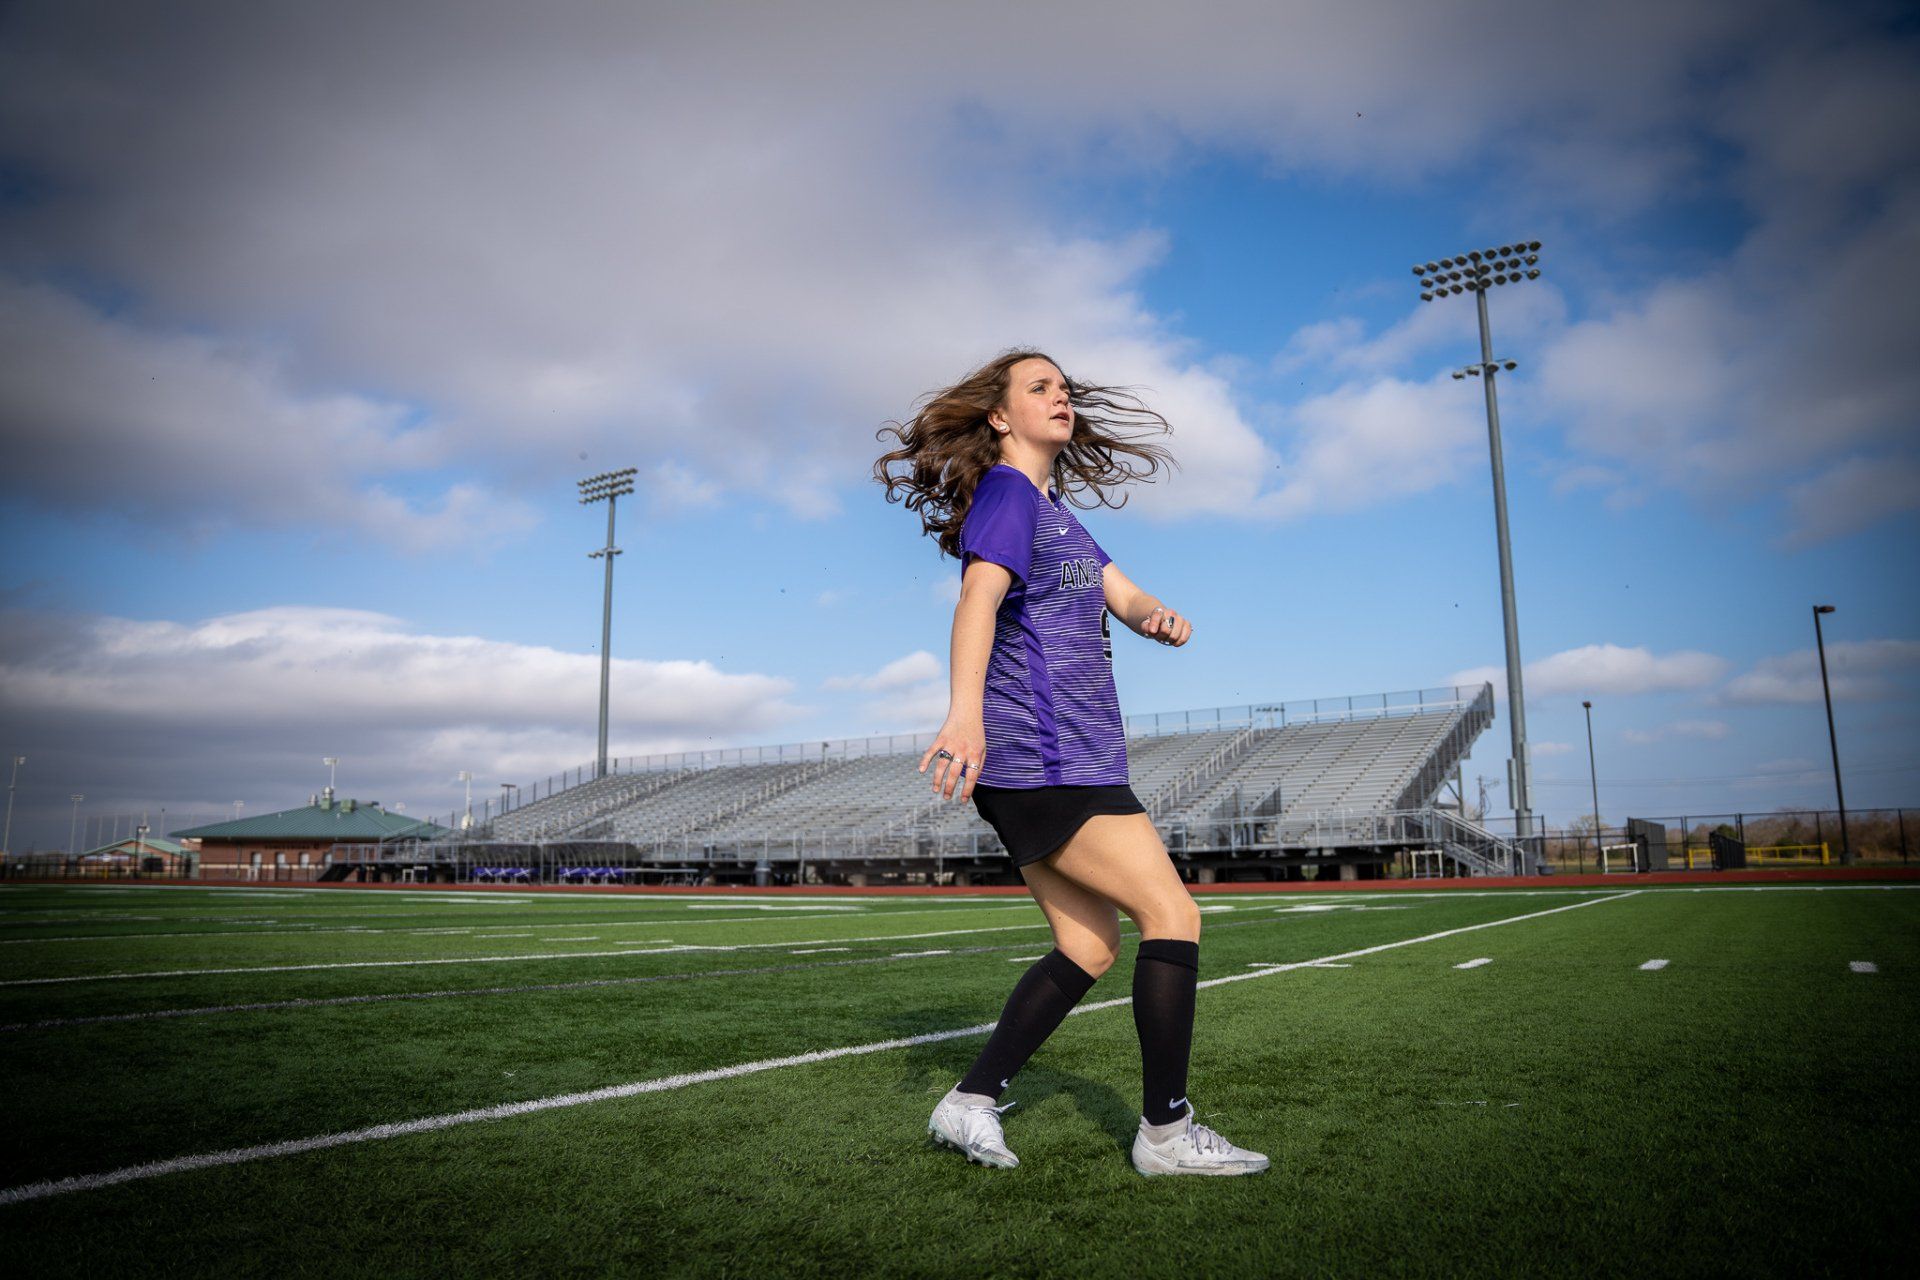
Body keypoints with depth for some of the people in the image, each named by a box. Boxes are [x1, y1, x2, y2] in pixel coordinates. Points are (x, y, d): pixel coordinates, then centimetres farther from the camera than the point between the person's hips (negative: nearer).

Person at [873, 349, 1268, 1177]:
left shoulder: (1057, 511, 24)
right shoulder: (1006, 495, -6)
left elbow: (1123, 596, 17)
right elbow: (980, 597, -24)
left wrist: (1159, 617, -8)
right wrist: (966, 711, -40)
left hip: (1070, 760, 10)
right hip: (1042, 759, -10)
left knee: (1088, 946, 10)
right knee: (1172, 915, -5)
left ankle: (971, 1102, 13)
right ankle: (1166, 1131, 5)